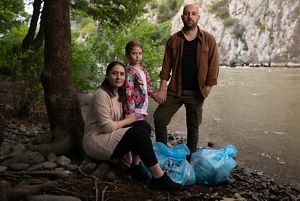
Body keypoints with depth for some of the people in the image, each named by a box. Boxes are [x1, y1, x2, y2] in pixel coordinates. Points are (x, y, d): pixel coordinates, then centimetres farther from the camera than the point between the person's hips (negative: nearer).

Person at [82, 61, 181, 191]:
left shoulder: (118, 94, 13)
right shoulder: (101, 95, -16)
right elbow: (107, 127, -21)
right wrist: (128, 120, -9)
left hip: (110, 136, 9)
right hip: (95, 141, -9)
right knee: (140, 134, -24)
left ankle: (136, 166, -11)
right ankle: (159, 178, -23)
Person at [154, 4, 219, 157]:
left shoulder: (208, 39, 0)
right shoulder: (173, 39, 4)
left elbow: (213, 65, -2)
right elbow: (167, 64, 1)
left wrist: (208, 87, -8)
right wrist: (163, 88, -5)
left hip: (196, 92, -1)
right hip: (175, 90, 2)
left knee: (193, 127, 10)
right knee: (159, 119, 0)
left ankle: (190, 158, 26)